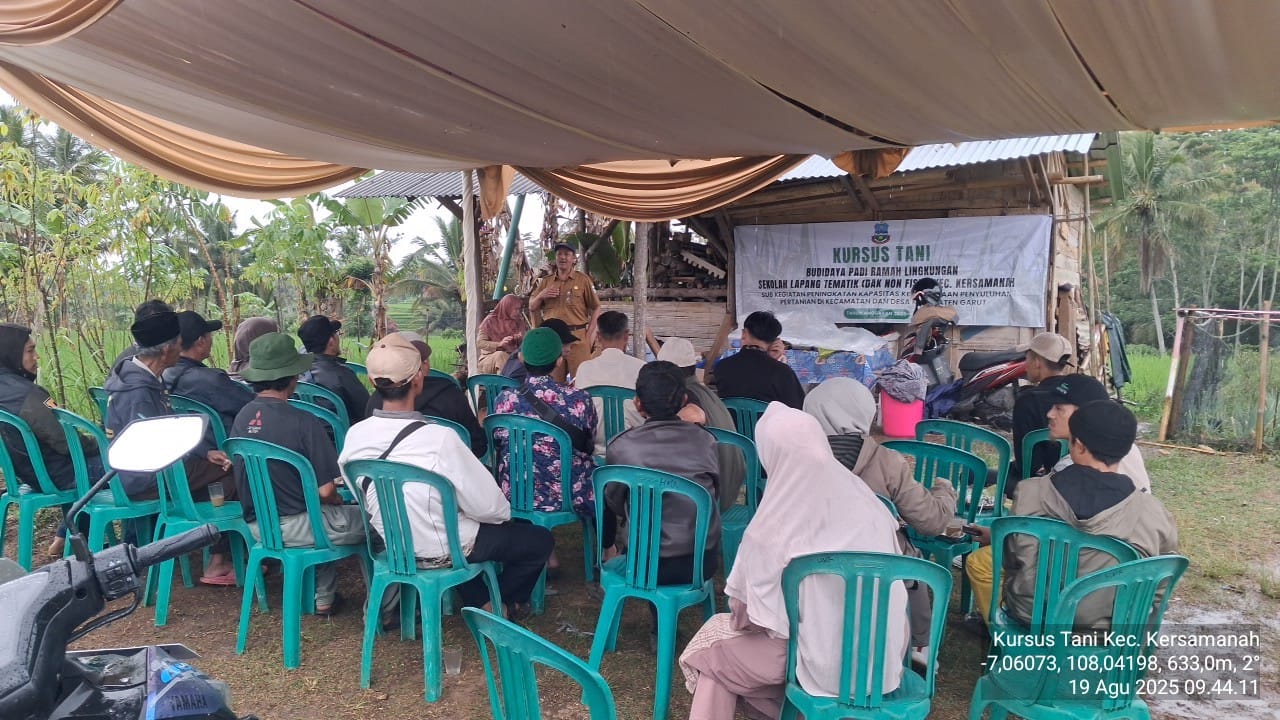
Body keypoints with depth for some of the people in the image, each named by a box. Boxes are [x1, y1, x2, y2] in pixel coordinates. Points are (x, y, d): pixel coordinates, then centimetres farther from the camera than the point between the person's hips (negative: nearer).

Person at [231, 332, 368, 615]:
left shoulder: (242, 417, 0)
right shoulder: (303, 422, -21)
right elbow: (325, 490, -19)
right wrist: (338, 501, 5)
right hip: (292, 527, -7)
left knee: (324, 516, 32)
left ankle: (324, 597, 31)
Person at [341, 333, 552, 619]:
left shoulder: (354, 435, -15)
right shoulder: (440, 439, -33)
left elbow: (363, 496, 3)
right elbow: (488, 506, -23)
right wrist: (505, 510, 0)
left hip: (393, 542, 6)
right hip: (444, 550, -6)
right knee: (541, 539, 13)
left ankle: (475, 600, 32)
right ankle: (500, 602, 26)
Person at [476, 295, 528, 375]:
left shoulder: (519, 322, 11)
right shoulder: (490, 321, -1)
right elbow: (479, 343, -10)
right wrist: (499, 344, -23)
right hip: (489, 359, -3)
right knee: (501, 355, -36)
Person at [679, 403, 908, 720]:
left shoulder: (774, 526, -23)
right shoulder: (863, 496, -9)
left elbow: (745, 610, -12)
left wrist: (739, 615, 11)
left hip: (820, 661, -5)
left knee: (713, 648, 16)